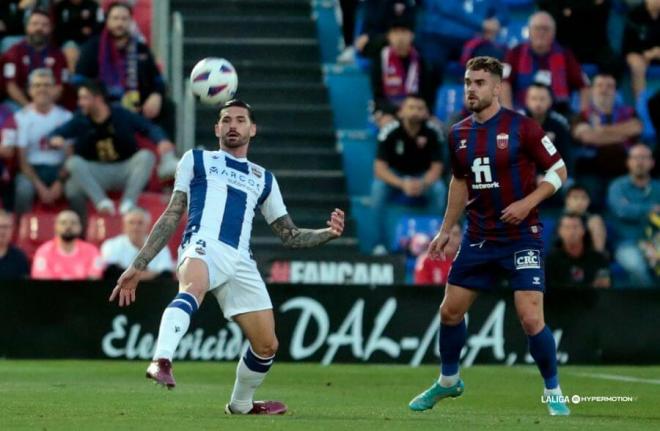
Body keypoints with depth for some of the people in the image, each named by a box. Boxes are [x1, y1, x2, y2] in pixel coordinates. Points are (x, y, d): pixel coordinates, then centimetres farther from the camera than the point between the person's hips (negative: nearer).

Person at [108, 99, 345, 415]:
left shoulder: (263, 179, 29)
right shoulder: (196, 160, 22)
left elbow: (289, 235, 27)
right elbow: (172, 216, 20)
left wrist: (328, 233, 8)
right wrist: (138, 266, 14)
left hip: (241, 262, 4)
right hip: (203, 246, -4)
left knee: (267, 346, 2)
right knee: (193, 289, -40)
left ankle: (240, 404, 31)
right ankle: (161, 362, -62)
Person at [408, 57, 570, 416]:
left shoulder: (521, 127, -11)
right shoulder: (459, 134, 6)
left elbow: (558, 171, -7)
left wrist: (528, 203, -20)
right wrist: (446, 230, 19)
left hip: (521, 237, -6)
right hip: (478, 237, 6)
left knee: (531, 318, -14)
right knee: (450, 310, 9)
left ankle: (553, 392, 4)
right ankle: (448, 381, 32)